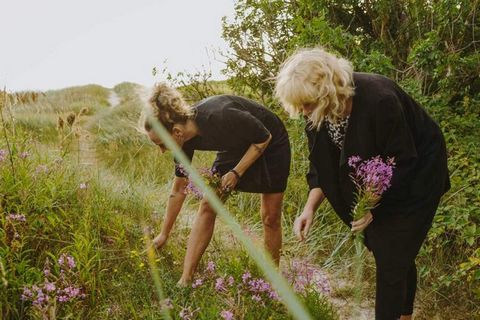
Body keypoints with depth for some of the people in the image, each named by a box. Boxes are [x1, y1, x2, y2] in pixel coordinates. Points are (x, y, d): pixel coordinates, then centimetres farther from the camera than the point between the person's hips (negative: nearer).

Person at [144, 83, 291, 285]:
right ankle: (185, 280, -6)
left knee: (271, 217, -1)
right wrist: (164, 234, 1)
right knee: (207, 206, -7)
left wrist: (236, 173, -24)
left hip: (271, 145, -5)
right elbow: (179, 189, -5)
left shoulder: (220, 117, -39)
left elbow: (264, 138, -22)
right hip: (236, 147, 5)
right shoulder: (186, 139, -18)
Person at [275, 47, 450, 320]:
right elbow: (323, 167, -4)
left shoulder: (378, 100, -35)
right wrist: (310, 208, -16)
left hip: (413, 177, -6)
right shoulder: (319, 113, -13)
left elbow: (403, 162, -27)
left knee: (392, 259, -7)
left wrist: (373, 205, -31)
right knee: (380, 248, 12)